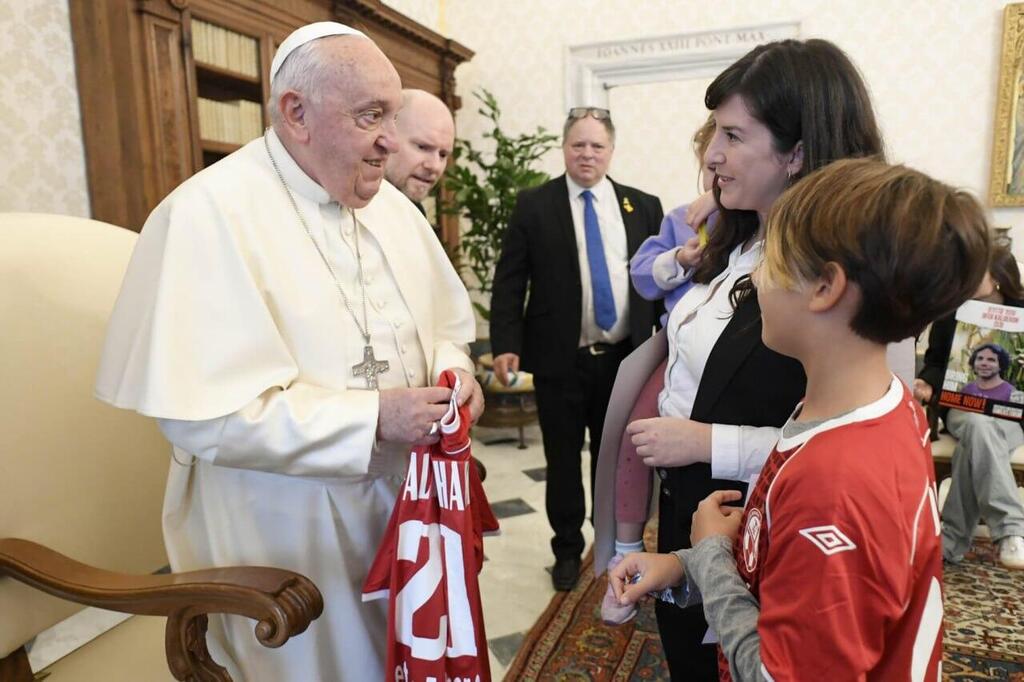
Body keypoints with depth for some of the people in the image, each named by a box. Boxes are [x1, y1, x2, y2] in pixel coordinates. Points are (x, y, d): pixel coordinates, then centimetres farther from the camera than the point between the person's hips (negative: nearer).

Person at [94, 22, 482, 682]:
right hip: (286, 527, -6)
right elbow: (204, 412, -24)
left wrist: (452, 370, -10)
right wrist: (372, 416, -26)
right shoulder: (209, 214, -19)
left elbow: (440, 325, 13)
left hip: (400, 500, 7)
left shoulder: (389, 204, 3)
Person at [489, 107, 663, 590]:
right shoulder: (533, 205, 0)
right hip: (560, 359, -1)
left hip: (625, 358, 2)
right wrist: (505, 345, -13)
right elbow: (509, 282, -4)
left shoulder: (643, 206, 6)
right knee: (563, 460, 11)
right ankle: (567, 549, 31)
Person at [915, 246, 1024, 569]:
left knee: (977, 437, -36)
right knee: (977, 427, -37)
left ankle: (951, 538, -32)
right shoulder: (951, 312, 7)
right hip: (961, 403, 1)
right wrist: (928, 383, -9)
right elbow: (935, 361, 13)